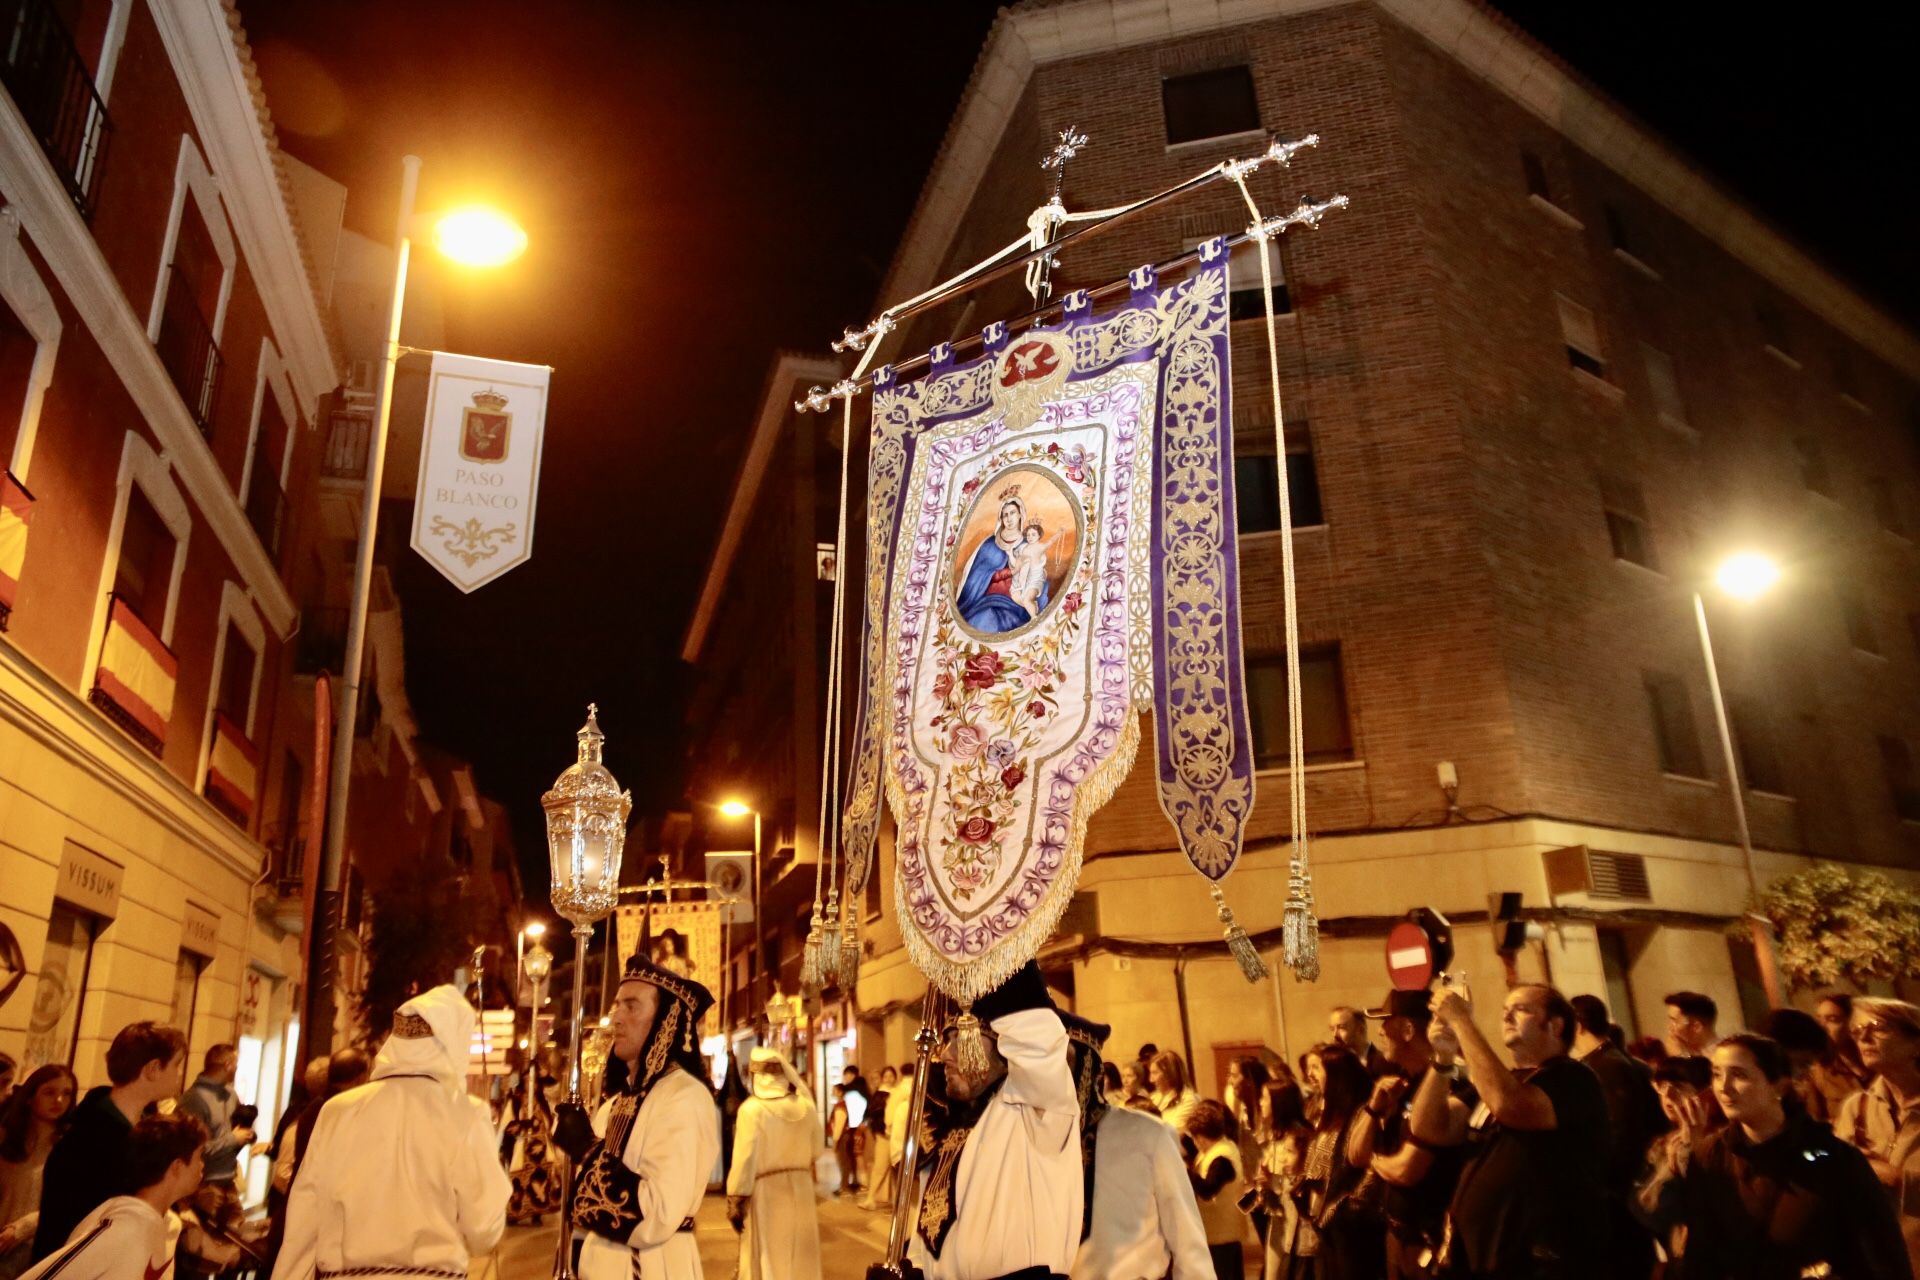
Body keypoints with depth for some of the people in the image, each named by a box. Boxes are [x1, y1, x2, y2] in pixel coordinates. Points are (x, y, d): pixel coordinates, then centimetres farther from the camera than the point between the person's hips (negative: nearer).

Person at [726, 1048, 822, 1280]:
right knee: (801, 1257, 16)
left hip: (765, 1192, -4)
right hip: (801, 1188, 4)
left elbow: (744, 1158, -15)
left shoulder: (751, 1109, -15)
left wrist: (736, 1200, -9)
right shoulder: (806, 1106, -1)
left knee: (766, 1260, 7)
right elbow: (817, 1148, 8)